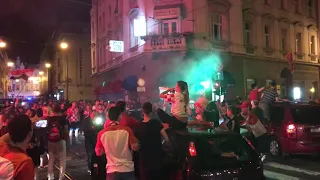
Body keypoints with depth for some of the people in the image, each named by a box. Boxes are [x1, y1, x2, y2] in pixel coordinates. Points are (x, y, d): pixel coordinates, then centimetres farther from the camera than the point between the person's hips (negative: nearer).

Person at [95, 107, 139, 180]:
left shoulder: (102, 133, -5)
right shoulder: (127, 130, -11)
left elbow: (98, 153, 3)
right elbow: (135, 147, -10)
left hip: (112, 170, 1)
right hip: (128, 169, -1)